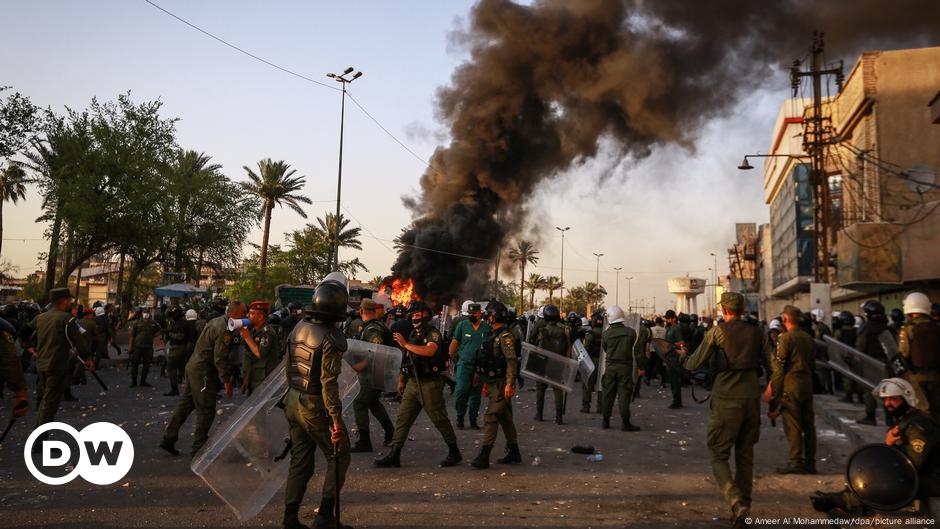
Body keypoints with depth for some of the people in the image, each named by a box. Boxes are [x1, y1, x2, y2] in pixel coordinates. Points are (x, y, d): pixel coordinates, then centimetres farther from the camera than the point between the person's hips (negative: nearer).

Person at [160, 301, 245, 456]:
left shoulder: (217, 321, 11)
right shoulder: (224, 329, -20)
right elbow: (220, 358, -21)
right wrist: (226, 381, -17)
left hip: (193, 365, 10)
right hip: (203, 370, -10)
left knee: (185, 404, 17)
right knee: (206, 410, -1)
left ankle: (168, 438, 23)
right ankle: (199, 448, 7)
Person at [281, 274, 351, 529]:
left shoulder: (299, 327, 1)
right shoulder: (331, 337, -21)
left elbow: (289, 366, 11)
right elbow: (329, 382, -23)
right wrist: (336, 419, -20)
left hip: (293, 401, 7)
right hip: (316, 406, -7)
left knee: (300, 459, 16)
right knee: (339, 457, 9)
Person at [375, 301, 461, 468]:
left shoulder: (433, 333, -10)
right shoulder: (412, 334, 15)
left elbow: (430, 351, -31)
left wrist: (405, 344, -29)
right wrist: (401, 379, 23)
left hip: (430, 384, -7)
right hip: (412, 383, 7)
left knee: (440, 420, 1)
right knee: (402, 419, 3)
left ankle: (454, 453, 16)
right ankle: (394, 455, 7)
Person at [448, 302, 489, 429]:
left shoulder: (487, 328, 4)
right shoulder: (462, 325, 0)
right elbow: (454, 342, 4)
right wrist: (450, 358, 2)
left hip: (480, 366, 2)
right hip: (464, 364, -2)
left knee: (476, 394, 9)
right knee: (461, 391, -11)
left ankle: (473, 420, 21)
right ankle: (460, 418, 7)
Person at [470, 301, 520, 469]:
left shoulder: (505, 336, -16)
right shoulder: (494, 335, 16)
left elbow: (512, 361, -24)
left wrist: (509, 384, -29)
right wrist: (486, 382, 24)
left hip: (501, 385, -10)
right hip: (495, 384, 10)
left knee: (490, 417, -12)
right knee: (505, 419, 15)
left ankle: (483, 456, -11)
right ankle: (513, 454, 23)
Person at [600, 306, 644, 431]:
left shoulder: (606, 334, -3)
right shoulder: (631, 332, -5)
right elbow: (637, 351, -1)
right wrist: (640, 366, 9)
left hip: (610, 367, 2)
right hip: (625, 367, -2)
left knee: (608, 394, 9)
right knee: (624, 394, 0)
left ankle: (605, 421, 16)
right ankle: (625, 423, 1)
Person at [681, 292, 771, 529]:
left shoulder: (717, 332, -7)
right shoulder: (756, 332, 5)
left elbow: (694, 364, -1)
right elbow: (770, 365, 8)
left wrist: (684, 356, 19)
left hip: (726, 400, -4)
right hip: (752, 398, 4)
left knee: (719, 455, 3)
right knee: (745, 455, 17)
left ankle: (737, 504, -15)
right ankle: (744, 506, 22)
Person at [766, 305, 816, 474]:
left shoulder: (785, 337, -11)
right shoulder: (809, 338, 13)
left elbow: (779, 366, -12)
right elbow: (813, 365, 17)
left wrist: (772, 388, -7)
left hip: (791, 386, -7)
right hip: (807, 385, 8)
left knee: (792, 425, -4)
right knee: (808, 424, 10)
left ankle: (796, 462, -2)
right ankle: (810, 462, 15)